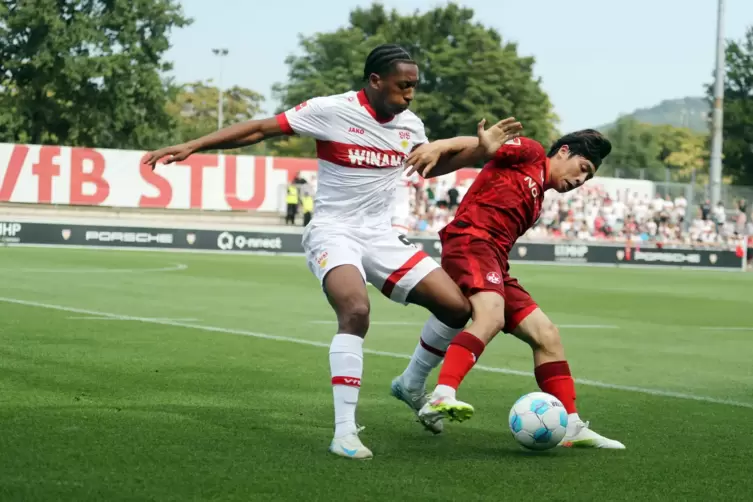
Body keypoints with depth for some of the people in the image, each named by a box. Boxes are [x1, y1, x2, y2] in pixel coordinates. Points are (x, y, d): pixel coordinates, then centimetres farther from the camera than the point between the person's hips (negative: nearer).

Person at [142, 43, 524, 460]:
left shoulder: (409, 124, 6)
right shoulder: (332, 111, -12)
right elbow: (260, 129, -10)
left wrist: (479, 148, 12)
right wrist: (191, 146, -14)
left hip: (381, 236, 6)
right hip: (333, 233, -6)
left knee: (457, 306, -4)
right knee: (356, 311, -34)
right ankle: (344, 433, -28)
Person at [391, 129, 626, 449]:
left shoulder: (536, 200, 31)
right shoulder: (530, 154, 8)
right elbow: (480, 145, -6)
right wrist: (440, 146, -22)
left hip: (495, 263, 10)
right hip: (470, 242, -9)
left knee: (546, 335, 7)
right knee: (491, 317, -34)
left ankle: (571, 427, 10)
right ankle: (441, 398, -47)